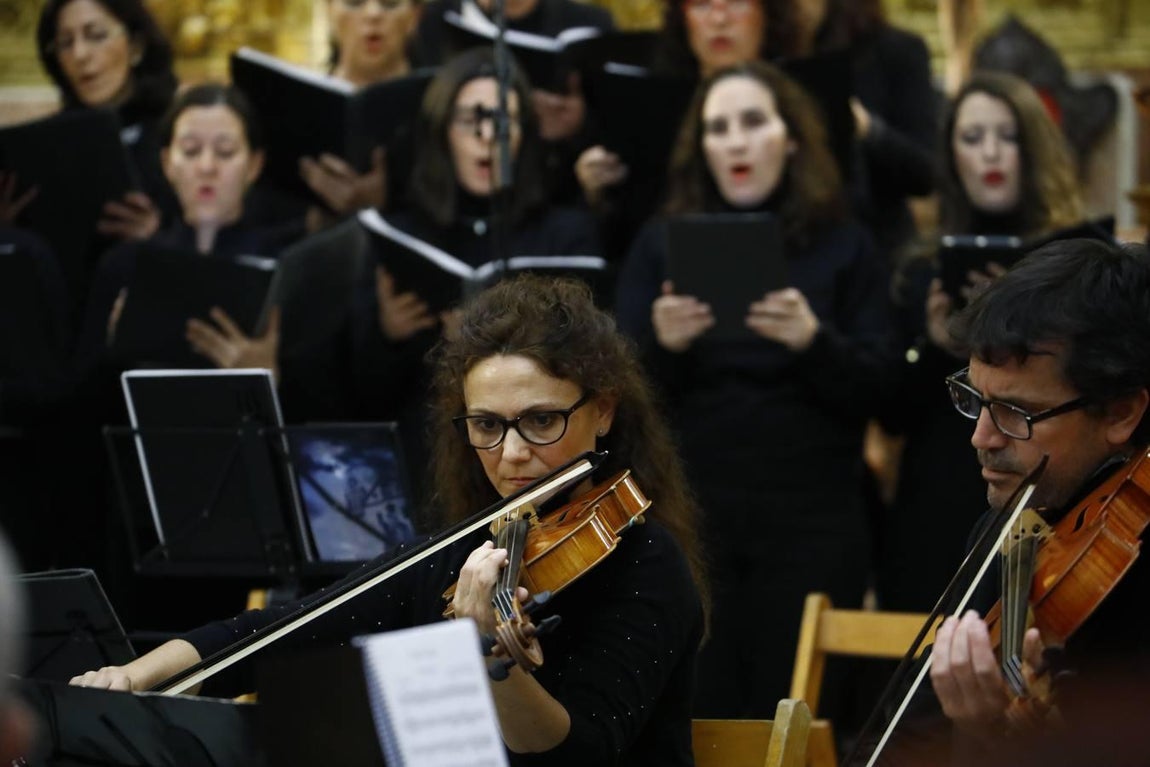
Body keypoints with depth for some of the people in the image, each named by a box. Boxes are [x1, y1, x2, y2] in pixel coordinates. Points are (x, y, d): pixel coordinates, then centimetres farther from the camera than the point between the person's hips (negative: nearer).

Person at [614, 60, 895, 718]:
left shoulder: (845, 247, 6)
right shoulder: (661, 244, 8)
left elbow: (872, 391, -1)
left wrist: (813, 340, -20)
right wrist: (662, 345, -18)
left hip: (811, 521, -1)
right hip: (689, 514, 1)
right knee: (697, 711, -2)